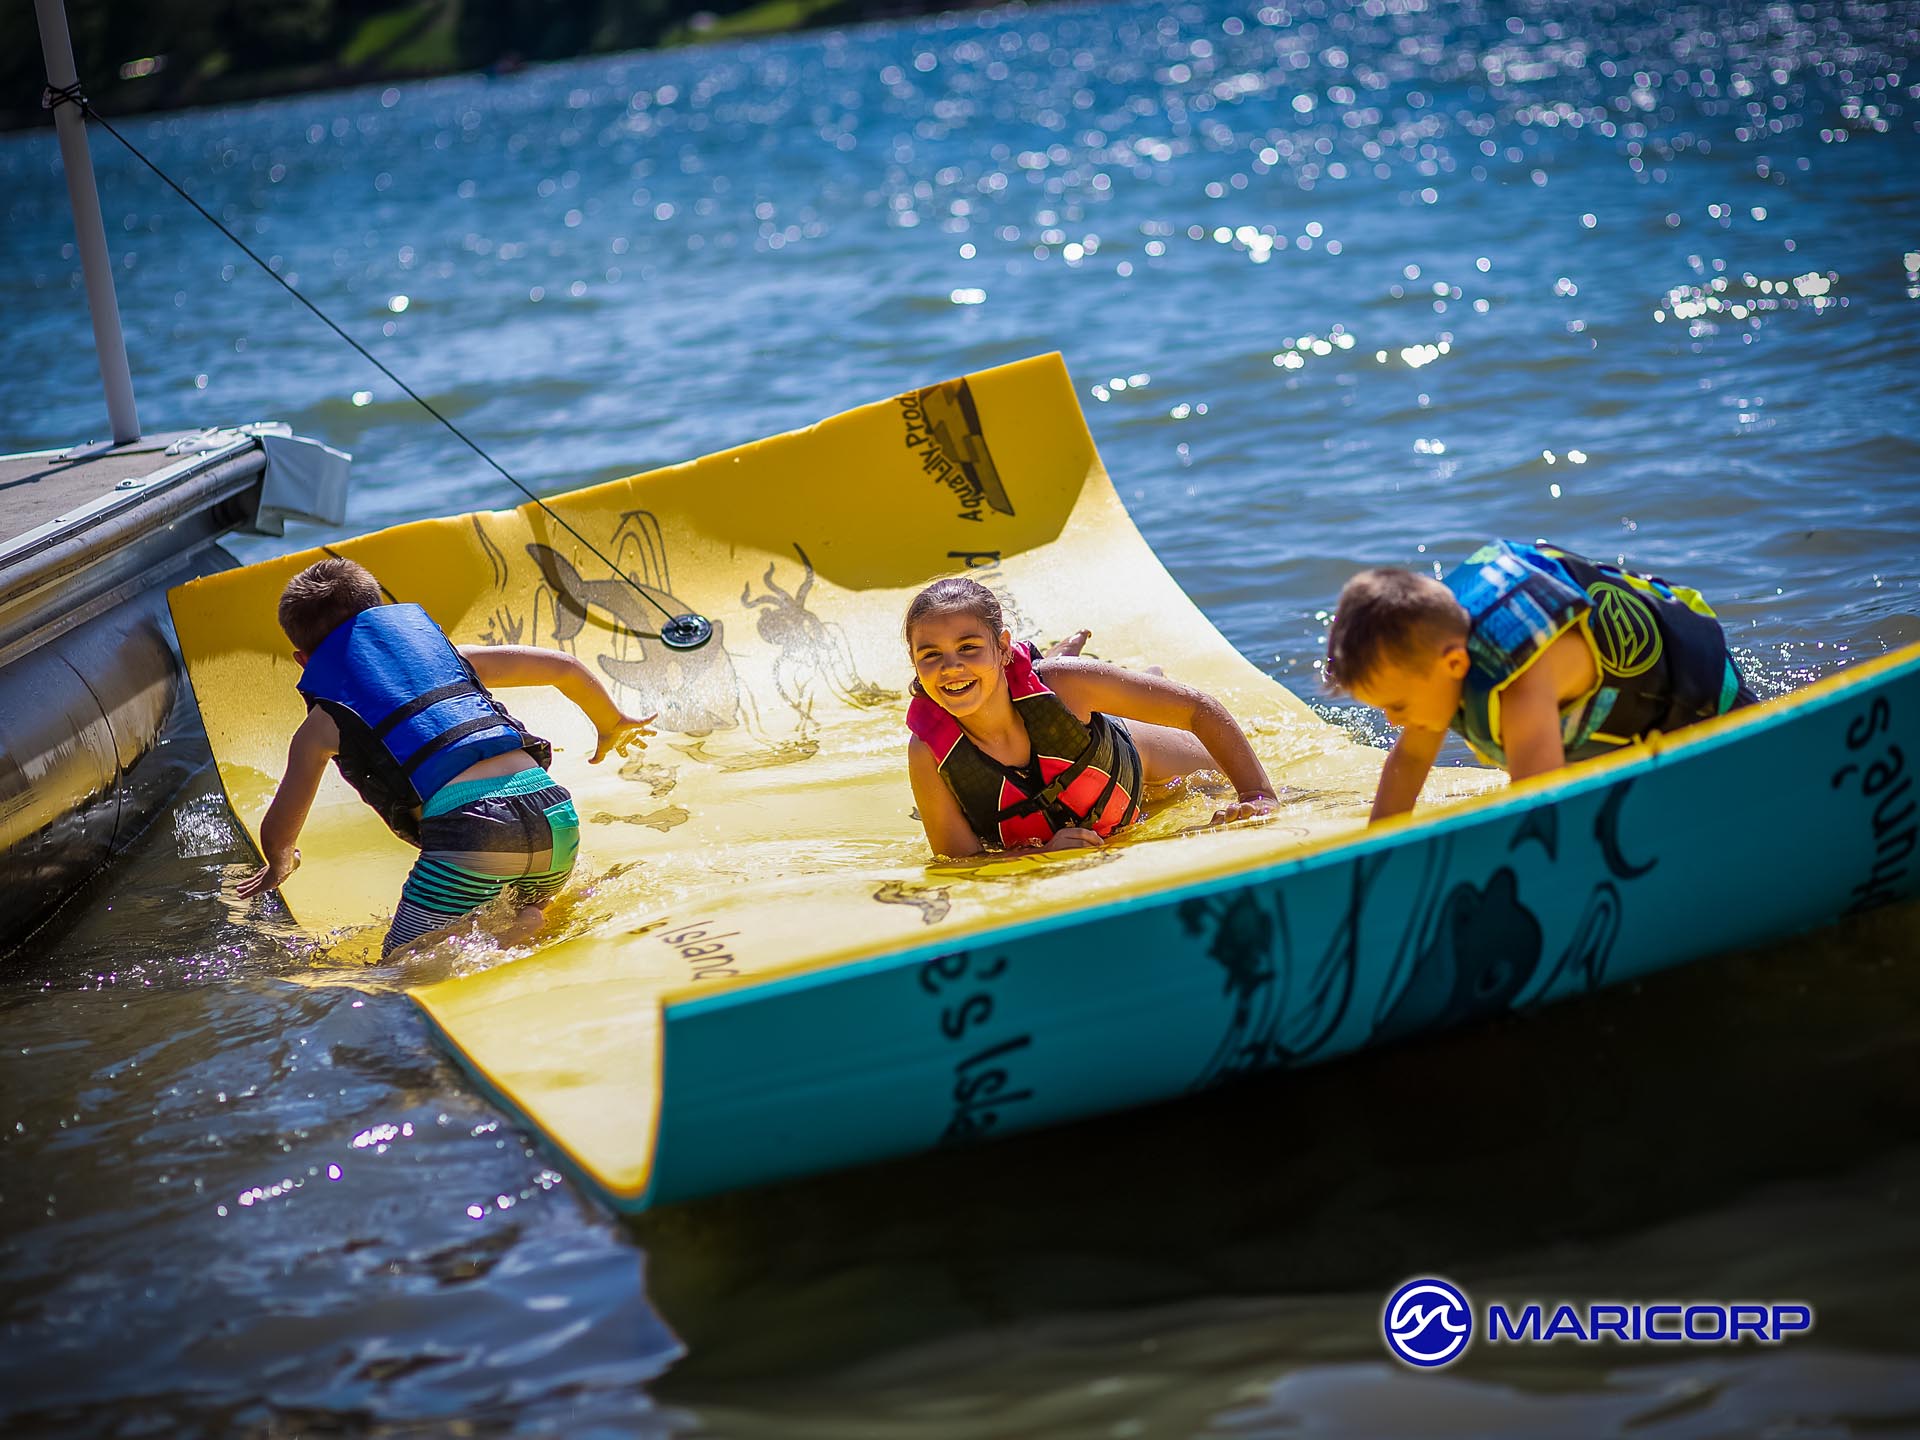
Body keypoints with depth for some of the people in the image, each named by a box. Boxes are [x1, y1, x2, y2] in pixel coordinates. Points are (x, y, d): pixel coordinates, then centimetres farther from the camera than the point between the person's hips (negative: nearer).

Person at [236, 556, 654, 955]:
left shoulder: (321, 724, 18)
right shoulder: (444, 650, 27)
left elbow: (278, 833, 21)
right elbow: (566, 668, 29)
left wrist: (279, 866, 45)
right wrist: (612, 725, 47)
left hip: (467, 828, -5)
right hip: (554, 813, 5)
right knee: (523, 918, 34)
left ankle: (505, 934, -16)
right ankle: (524, 925, 0)